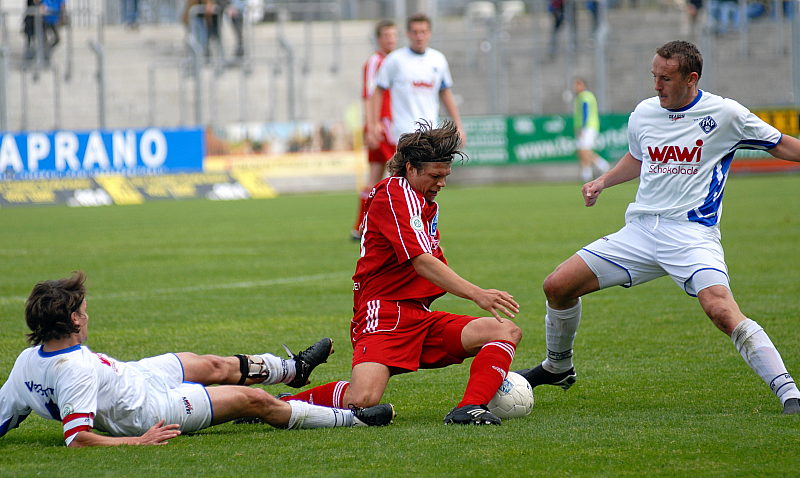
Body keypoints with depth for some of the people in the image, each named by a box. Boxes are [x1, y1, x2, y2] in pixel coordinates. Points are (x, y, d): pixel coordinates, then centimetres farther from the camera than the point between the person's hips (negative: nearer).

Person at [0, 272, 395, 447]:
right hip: (151, 408, -9)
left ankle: (293, 368, 53)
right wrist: (138, 441, -36)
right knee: (254, 400, 4)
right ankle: (351, 419, 21)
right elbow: (77, 438, -43)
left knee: (212, 366, 26)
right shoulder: (76, 372, -39)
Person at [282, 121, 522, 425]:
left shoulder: (426, 205, 23)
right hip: (384, 314, -10)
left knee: (508, 331, -9)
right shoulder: (395, 193, -8)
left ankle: (469, 408, -30)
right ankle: (285, 403, -4)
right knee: (363, 399, -30)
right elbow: (422, 262, -20)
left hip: (420, 316, 10)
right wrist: (476, 294, -28)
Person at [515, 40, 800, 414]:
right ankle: (558, 367, 27)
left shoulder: (723, 114, -4)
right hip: (640, 231, 6)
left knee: (721, 310, -31)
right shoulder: (643, 114, 10)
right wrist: (603, 181, 17)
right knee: (557, 286, 1)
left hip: (693, 233, -6)